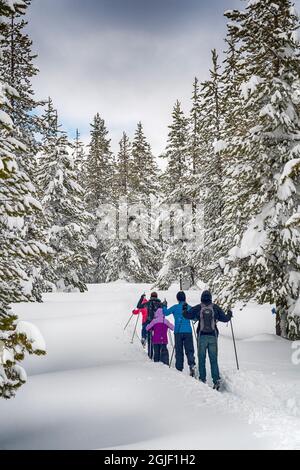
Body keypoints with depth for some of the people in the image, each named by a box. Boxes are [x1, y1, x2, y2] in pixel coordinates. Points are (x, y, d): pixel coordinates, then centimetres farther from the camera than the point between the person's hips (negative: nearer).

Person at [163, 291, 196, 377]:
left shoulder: (175, 307, -1)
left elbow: (165, 313, 8)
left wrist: (164, 306, 24)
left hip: (178, 332, 0)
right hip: (188, 331, 0)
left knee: (179, 351, 7)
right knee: (189, 350, 3)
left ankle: (179, 369, 7)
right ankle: (192, 365, -20)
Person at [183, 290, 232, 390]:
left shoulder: (198, 308, -3)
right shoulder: (216, 308, 1)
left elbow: (188, 315, -3)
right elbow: (225, 318, 6)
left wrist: (184, 310, 18)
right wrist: (229, 315, 28)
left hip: (202, 336, -1)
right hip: (213, 336, 1)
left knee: (202, 358, 8)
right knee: (213, 359, 5)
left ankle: (202, 379, 8)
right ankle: (216, 379, -2)